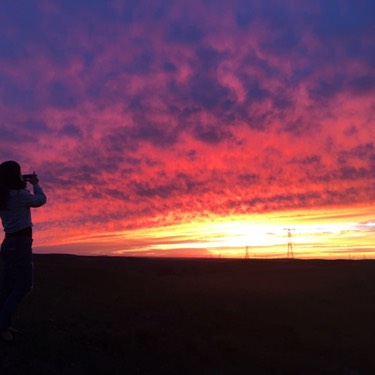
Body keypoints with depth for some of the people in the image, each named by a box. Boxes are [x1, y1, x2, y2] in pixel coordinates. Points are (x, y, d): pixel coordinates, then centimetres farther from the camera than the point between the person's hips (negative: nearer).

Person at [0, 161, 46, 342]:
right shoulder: (20, 195, -16)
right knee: (24, 285, -3)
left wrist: (24, 186, 18)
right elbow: (41, 200, -4)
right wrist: (35, 184, 11)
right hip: (20, 243, -9)